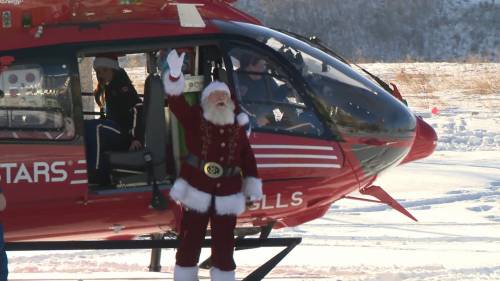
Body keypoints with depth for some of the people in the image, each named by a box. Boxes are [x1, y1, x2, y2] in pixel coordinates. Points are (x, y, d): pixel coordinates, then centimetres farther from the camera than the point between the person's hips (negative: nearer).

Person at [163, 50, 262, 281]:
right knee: (189, 245, 4)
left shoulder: (238, 127, 3)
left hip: (227, 198, 2)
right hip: (196, 194, -2)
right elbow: (176, 103, -17)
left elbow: (248, 159, 9)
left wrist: (252, 188, 5)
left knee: (224, 248, 10)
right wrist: (174, 75, -33)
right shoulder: (195, 120, -3)